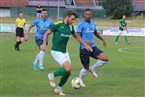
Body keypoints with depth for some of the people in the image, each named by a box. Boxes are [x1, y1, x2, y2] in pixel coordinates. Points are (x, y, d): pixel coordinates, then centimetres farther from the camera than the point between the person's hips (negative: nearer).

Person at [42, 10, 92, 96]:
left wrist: (85, 44, 20)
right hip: (56, 51, -7)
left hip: (64, 52, 7)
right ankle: (52, 76, 2)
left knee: (68, 72, 2)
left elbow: (76, 36, 24)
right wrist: (44, 44, -17)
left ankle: (58, 88, 21)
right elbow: (47, 33, -4)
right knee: (68, 69, -21)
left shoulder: (70, 27, 7)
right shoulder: (58, 25, -12)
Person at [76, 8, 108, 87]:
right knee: (86, 67, 0)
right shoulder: (81, 24, -10)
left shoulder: (93, 24, 11)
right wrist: (85, 43, -30)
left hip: (93, 47, 6)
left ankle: (92, 69, 11)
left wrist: (102, 40, 37)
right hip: (84, 48, -6)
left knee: (105, 59, -10)